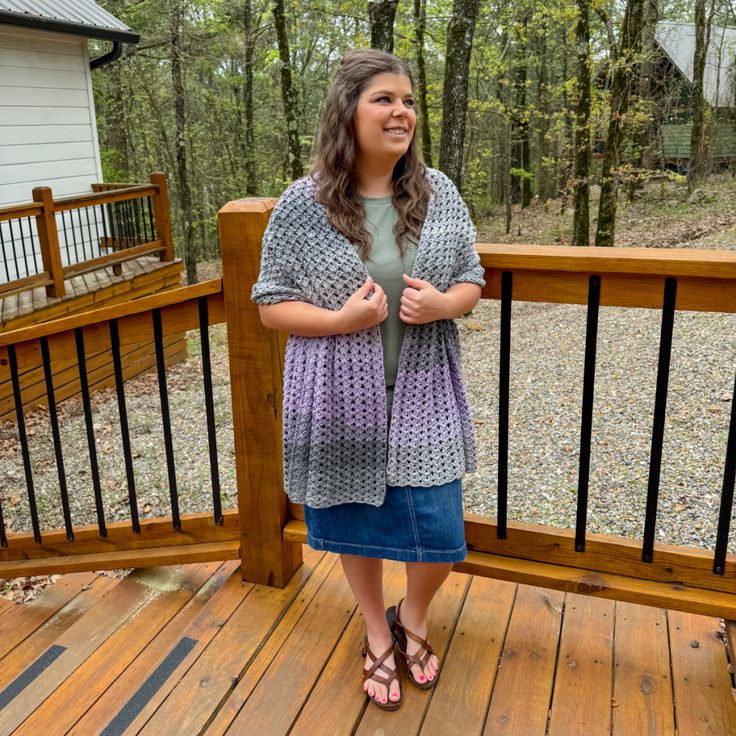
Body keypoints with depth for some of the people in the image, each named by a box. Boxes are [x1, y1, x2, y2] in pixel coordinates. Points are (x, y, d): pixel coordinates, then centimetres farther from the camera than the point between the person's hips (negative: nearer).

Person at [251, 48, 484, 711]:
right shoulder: (303, 206, -9)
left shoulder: (439, 194, -1)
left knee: (438, 532, 6)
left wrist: (443, 303, -16)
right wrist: (339, 319, -21)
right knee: (355, 523, 16)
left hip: (421, 396, 2)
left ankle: (413, 618, 41)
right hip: (342, 401, -1)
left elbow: (472, 282, 7)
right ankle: (378, 637, 43)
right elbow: (271, 304, -4)